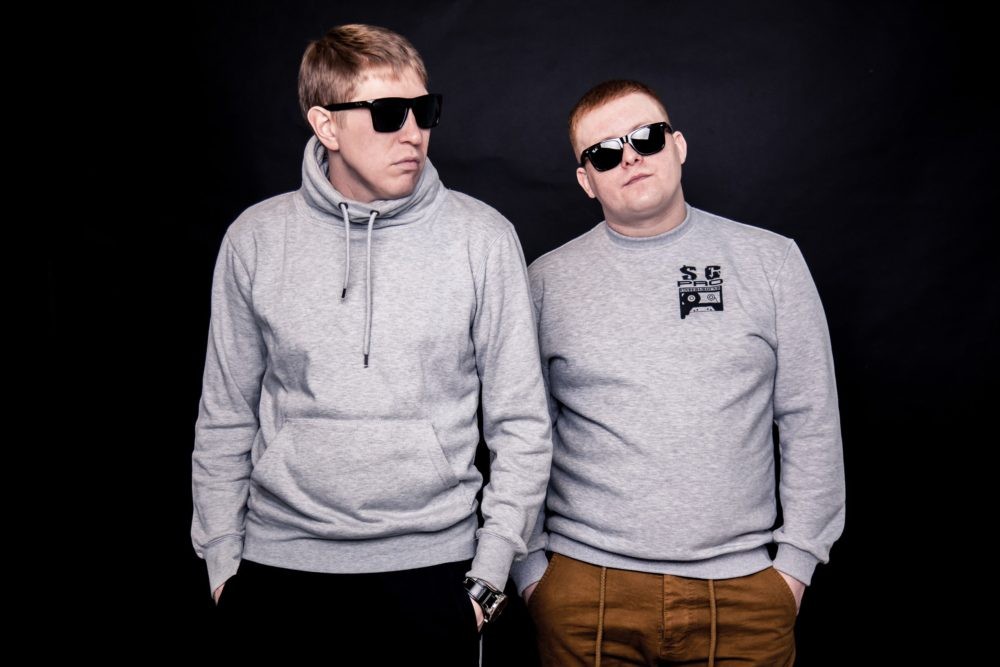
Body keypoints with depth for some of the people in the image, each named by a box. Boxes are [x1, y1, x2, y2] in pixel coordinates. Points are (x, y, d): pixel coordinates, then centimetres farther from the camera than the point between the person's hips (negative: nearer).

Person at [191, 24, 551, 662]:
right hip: (279, 563, 2)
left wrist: (492, 568, -3)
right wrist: (223, 559, 6)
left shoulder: (484, 237, -5)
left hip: (431, 563, -1)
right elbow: (226, 419, 7)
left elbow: (521, 421, -2)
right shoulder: (256, 238, -1)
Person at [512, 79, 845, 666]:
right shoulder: (548, 280, 1)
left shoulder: (771, 259, 2)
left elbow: (811, 421, 4)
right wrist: (528, 565, 2)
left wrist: (798, 559, 1)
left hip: (744, 587, 1)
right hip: (586, 586, 0)